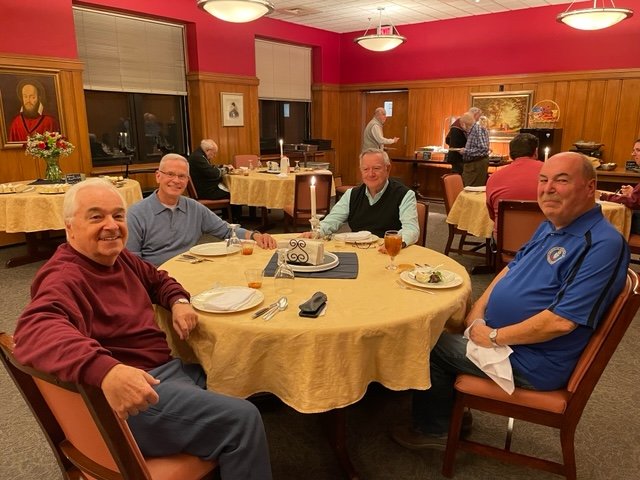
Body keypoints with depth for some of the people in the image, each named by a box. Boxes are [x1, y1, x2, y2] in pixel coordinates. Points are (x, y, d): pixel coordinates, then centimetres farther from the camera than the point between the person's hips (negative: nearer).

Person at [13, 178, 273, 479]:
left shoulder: (119, 257, 10)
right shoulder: (65, 277, -19)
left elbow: (157, 279, 28)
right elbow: (36, 329, -40)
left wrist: (178, 302, 5)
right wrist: (105, 369, -57)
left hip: (165, 369, 10)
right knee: (242, 420, -18)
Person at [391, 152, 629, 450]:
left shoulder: (602, 244, -24)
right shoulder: (550, 226, 6)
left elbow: (562, 321, -30)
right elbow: (512, 268, 14)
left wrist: (494, 337, -20)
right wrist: (478, 310, -1)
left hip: (531, 363, -9)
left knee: (427, 344, -4)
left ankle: (435, 430, 22)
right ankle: (453, 414, 25)